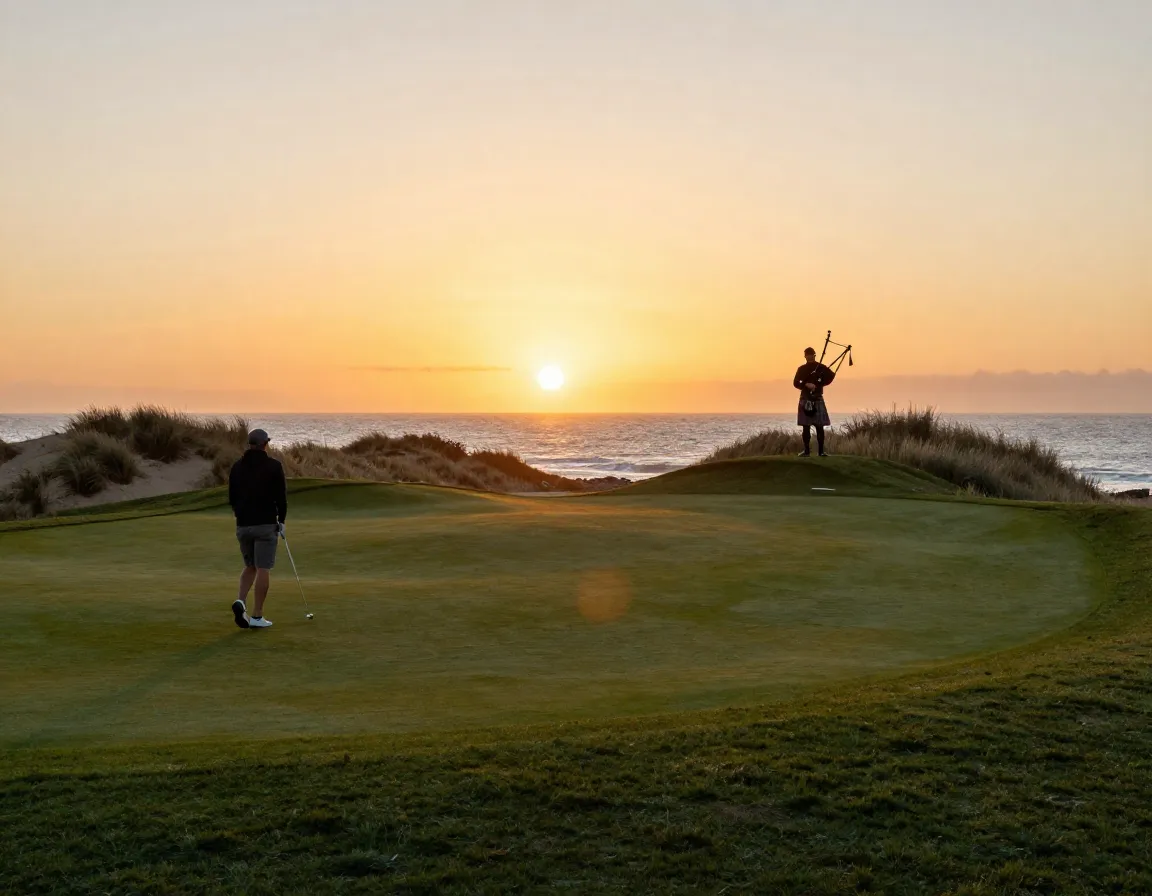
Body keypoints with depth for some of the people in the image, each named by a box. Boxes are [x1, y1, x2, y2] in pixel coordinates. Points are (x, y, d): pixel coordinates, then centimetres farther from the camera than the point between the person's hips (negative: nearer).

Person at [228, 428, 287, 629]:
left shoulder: (237, 466, 7)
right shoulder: (274, 465, -7)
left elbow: (232, 498, 10)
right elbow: (281, 496, -8)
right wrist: (281, 520, 5)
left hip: (243, 524, 5)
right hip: (266, 524, -5)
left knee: (250, 566, 19)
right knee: (262, 569, 0)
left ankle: (241, 601, -5)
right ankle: (257, 616, 1)